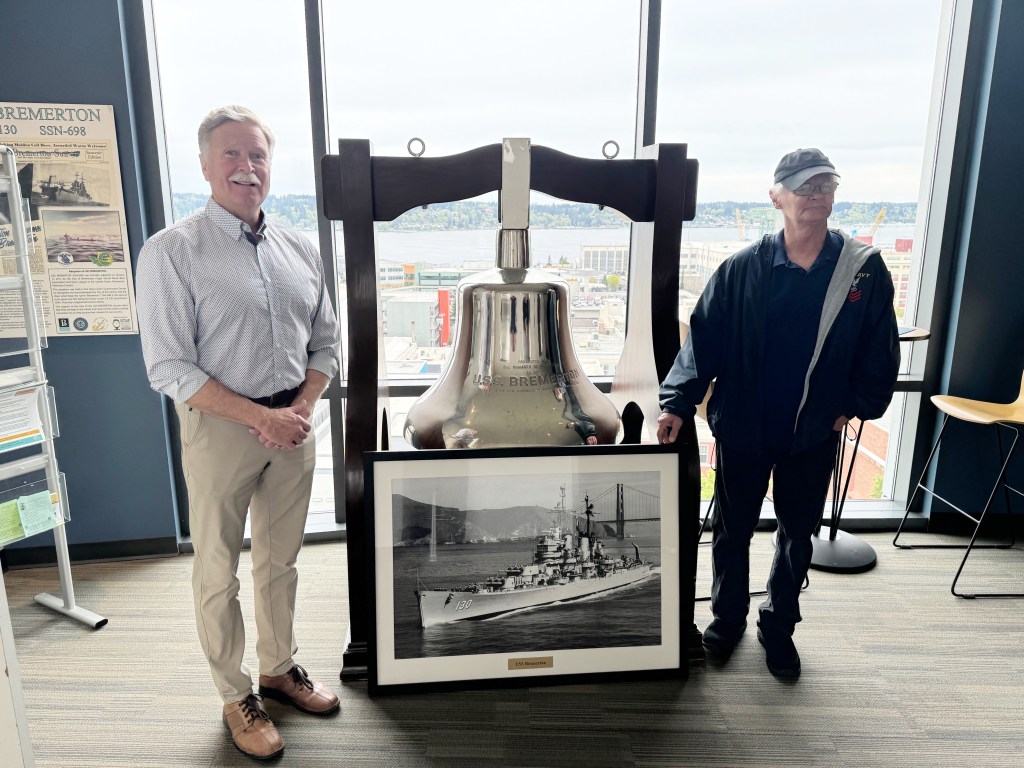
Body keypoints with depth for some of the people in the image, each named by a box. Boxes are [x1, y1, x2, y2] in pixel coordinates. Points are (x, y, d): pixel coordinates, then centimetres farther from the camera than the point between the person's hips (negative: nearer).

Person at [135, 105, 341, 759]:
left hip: (293, 424, 4)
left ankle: (280, 668, 39)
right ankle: (237, 696, 29)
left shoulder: (301, 251, 7)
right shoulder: (173, 252, -8)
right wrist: (260, 417, -17)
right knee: (218, 572, 10)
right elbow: (170, 368, -12)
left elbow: (326, 343, 10)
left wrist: (300, 408, -7)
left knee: (280, 562, 18)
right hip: (220, 428, -4)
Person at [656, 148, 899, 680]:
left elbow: (881, 350, 4)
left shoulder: (864, 269, -5)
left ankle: (779, 626, 38)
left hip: (815, 435, 2)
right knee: (732, 530, 14)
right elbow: (703, 338, -10)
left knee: (797, 534, 17)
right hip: (742, 429, -1)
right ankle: (728, 616, 37)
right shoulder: (742, 269, -9)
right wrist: (678, 403, -18)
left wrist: (856, 405, -2)